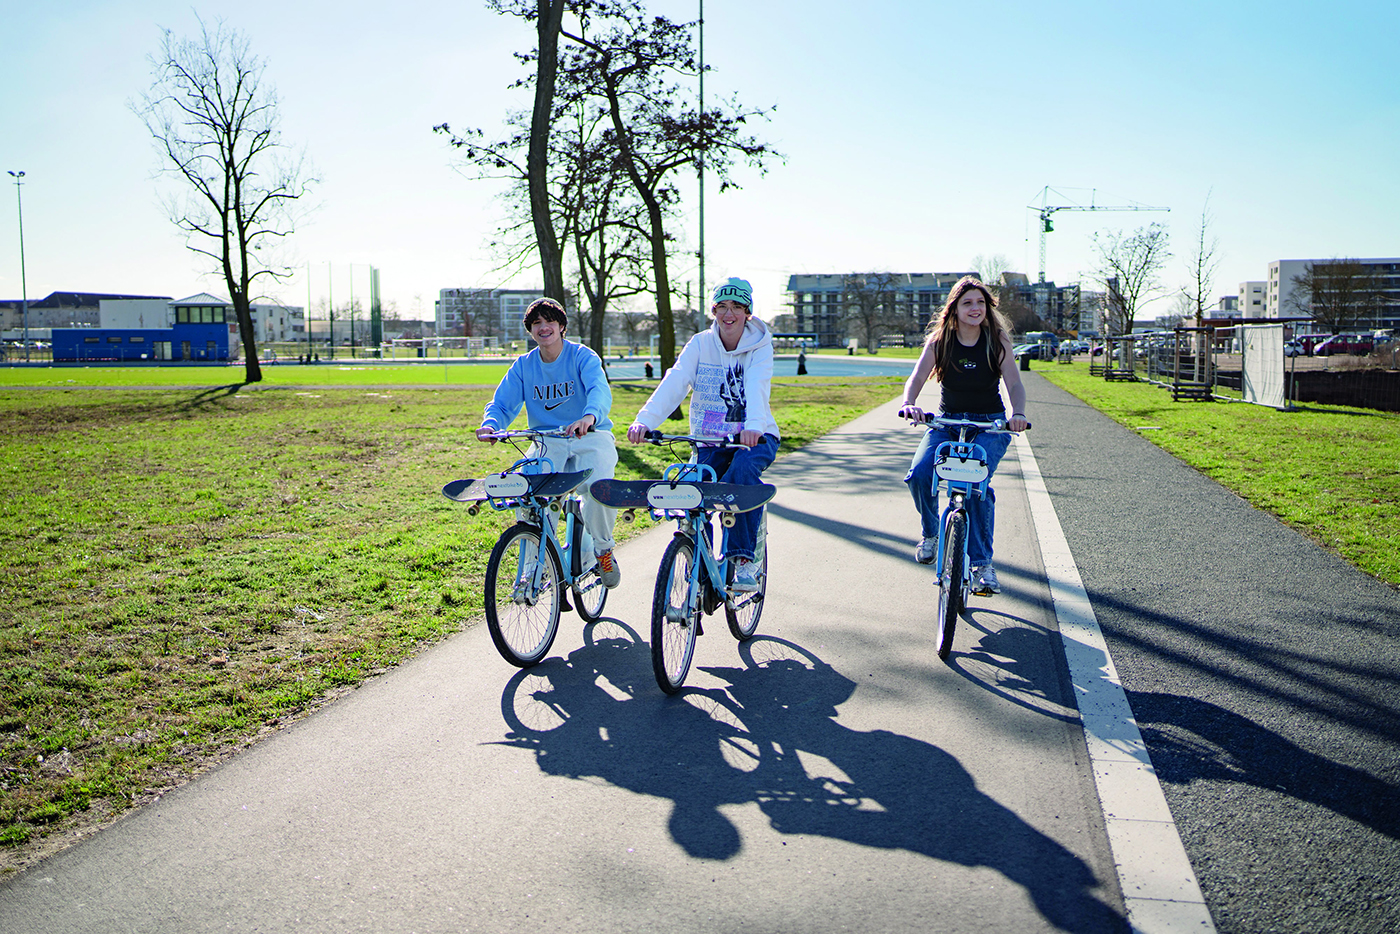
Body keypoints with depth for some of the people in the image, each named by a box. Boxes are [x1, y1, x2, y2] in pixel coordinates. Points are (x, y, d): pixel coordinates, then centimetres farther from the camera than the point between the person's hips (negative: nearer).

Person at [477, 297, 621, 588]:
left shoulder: (582, 356, -6)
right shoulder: (523, 365, 6)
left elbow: (600, 390, -25)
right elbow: (502, 403, -1)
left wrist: (589, 416, -48)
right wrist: (490, 425, -26)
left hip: (590, 437, -3)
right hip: (548, 442, 3)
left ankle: (603, 549, -1)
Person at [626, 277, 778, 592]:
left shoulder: (760, 346, -5)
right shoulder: (701, 343, 0)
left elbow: (757, 387, -24)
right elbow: (674, 382, -15)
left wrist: (753, 426, -45)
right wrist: (645, 420, -32)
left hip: (754, 437, -2)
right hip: (709, 439, 2)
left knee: (743, 469, -34)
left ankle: (744, 558, -26)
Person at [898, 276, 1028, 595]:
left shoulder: (997, 338, -5)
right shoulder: (939, 339, -3)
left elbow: (1014, 383, -13)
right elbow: (917, 378, -13)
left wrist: (1018, 413, -35)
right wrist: (909, 403, -36)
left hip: (989, 424, -1)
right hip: (947, 421, 2)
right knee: (918, 474, -23)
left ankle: (982, 562, -15)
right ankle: (930, 533, 7)